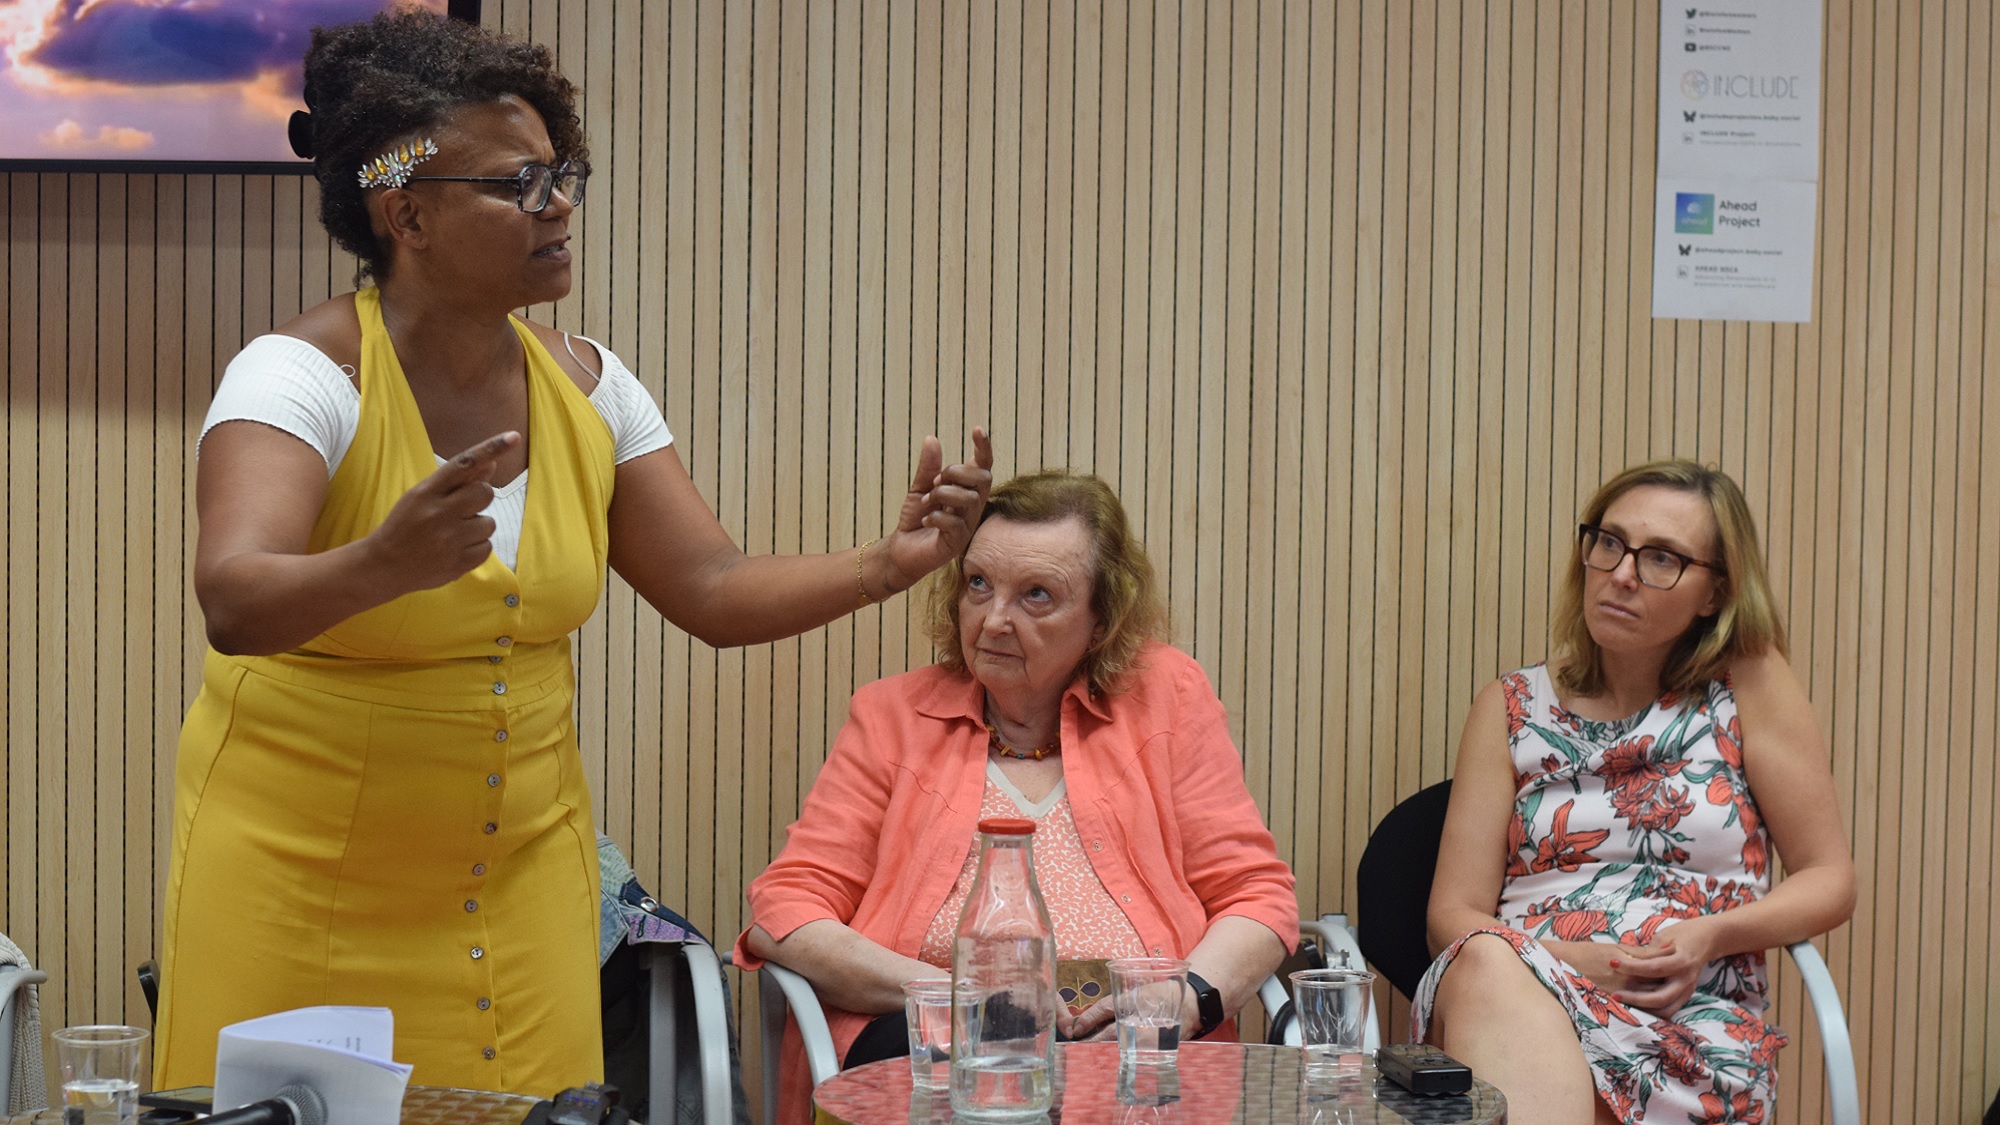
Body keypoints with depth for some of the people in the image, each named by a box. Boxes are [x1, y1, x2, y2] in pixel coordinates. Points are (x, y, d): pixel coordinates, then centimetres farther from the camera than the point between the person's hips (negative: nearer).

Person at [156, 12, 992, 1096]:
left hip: (520, 863, 5)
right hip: (299, 872, -5)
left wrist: (888, 562, -13)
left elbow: (716, 591, 3)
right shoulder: (306, 372, -16)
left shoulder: (583, 384, 1)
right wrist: (382, 565, -51)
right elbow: (234, 604, -32)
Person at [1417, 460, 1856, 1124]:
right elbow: (1453, 914, 8)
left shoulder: (1749, 684, 9)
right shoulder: (1510, 710, 14)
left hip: (1692, 1023, -3)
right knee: (1487, 961, -36)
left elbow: (1829, 882, 11)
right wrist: (1573, 960, -12)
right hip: (1517, 999, 3)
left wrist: (1711, 934, -9)